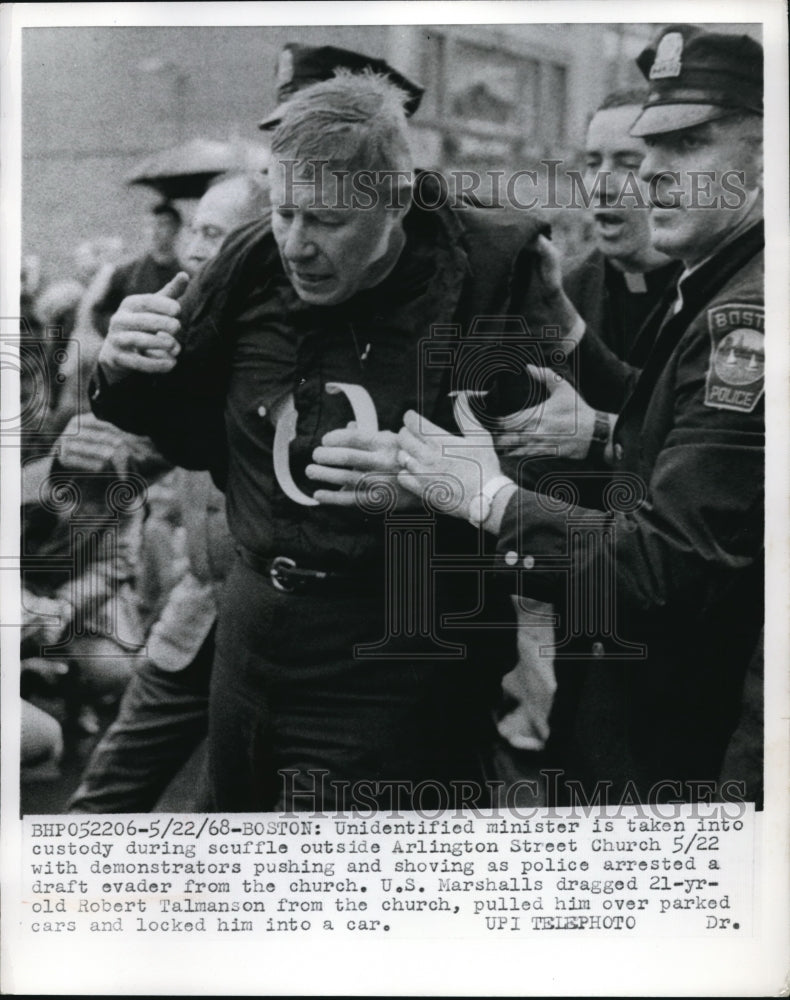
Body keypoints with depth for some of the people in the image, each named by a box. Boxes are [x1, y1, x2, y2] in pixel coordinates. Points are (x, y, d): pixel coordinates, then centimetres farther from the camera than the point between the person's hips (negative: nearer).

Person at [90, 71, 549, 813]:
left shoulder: (490, 278, -15)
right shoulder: (253, 270, -1)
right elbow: (200, 440, 14)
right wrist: (129, 379, -5)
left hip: (396, 670, -5)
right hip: (251, 634, 6)